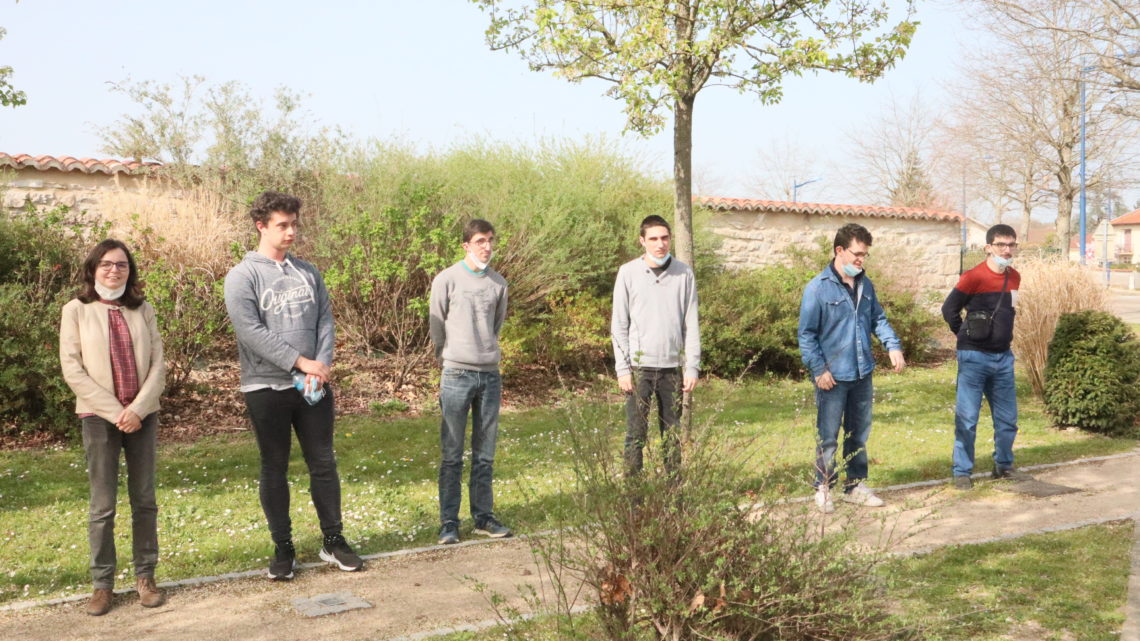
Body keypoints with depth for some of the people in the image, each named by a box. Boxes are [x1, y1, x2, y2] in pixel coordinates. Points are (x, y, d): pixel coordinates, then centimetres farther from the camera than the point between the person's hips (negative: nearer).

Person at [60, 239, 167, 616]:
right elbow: (72, 369, -5)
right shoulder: (76, 311, 1)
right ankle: (102, 583, 11)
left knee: (144, 500, 6)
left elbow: (158, 365, 3)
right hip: (98, 417, -2)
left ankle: (145, 576, 16)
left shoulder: (143, 311, 8)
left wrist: (137, 409, -11)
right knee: (102, 505, 0)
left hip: (143, 415, 3)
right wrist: (115, 411, -12)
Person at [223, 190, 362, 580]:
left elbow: (325, 321, 5)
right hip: (266, 387, -4)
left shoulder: (307, 273, 10)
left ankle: (333, 541, 19)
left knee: (323, 463, 8)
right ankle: (283, 548, 18)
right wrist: (300, 362, -17)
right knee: (274, 469, 7)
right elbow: (251, 331, -15)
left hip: (313, 386, 4)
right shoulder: (242, 276, -5)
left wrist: (321, 366, -11)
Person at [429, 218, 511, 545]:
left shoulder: (498, 283, 6)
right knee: (451, 455, 1)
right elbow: (437, 326, 2)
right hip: (456, 375, -4)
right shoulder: (447, 279, -5)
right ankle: (449, 521, 8)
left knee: (485, 454, 10)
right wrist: (448, 360, 6)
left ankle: (483, 516, 20)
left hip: (490, 375, 4)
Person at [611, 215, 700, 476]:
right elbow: (619, 325, 0)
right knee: (636, 434, 1)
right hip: (639, 366, -2)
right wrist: (622, 369, -6)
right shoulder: (628, 273, 0)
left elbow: (691, 324, 5)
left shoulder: (684, 274, 4)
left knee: (673, 434, 9)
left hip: (672, 366, 2)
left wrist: (692, 367, -1)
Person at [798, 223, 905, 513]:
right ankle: (823, 489, 15)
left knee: (859, 434, 16)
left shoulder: (865, 284, 8)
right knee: (828, 437, 2)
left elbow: (878, 319, 16)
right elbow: (806, 334, -11)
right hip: (833, 377, -6)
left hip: (862, 374, 6)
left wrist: (893, 345, 0)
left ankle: (856, 486, 28)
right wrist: (819, 369, -16)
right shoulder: (818, 288, -12)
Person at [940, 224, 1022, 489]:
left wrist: (1002, 335, 13)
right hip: (974, 357, -6)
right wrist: (966, 335, -1)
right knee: (967, 418, -1)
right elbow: (949, 309, -5)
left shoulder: (1014, 277, 7)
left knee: (1008, 417, 13)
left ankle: (1003, 465, 29)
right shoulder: (974, 277, -12)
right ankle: (962, 471, 8)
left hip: (1003, 357, 6)